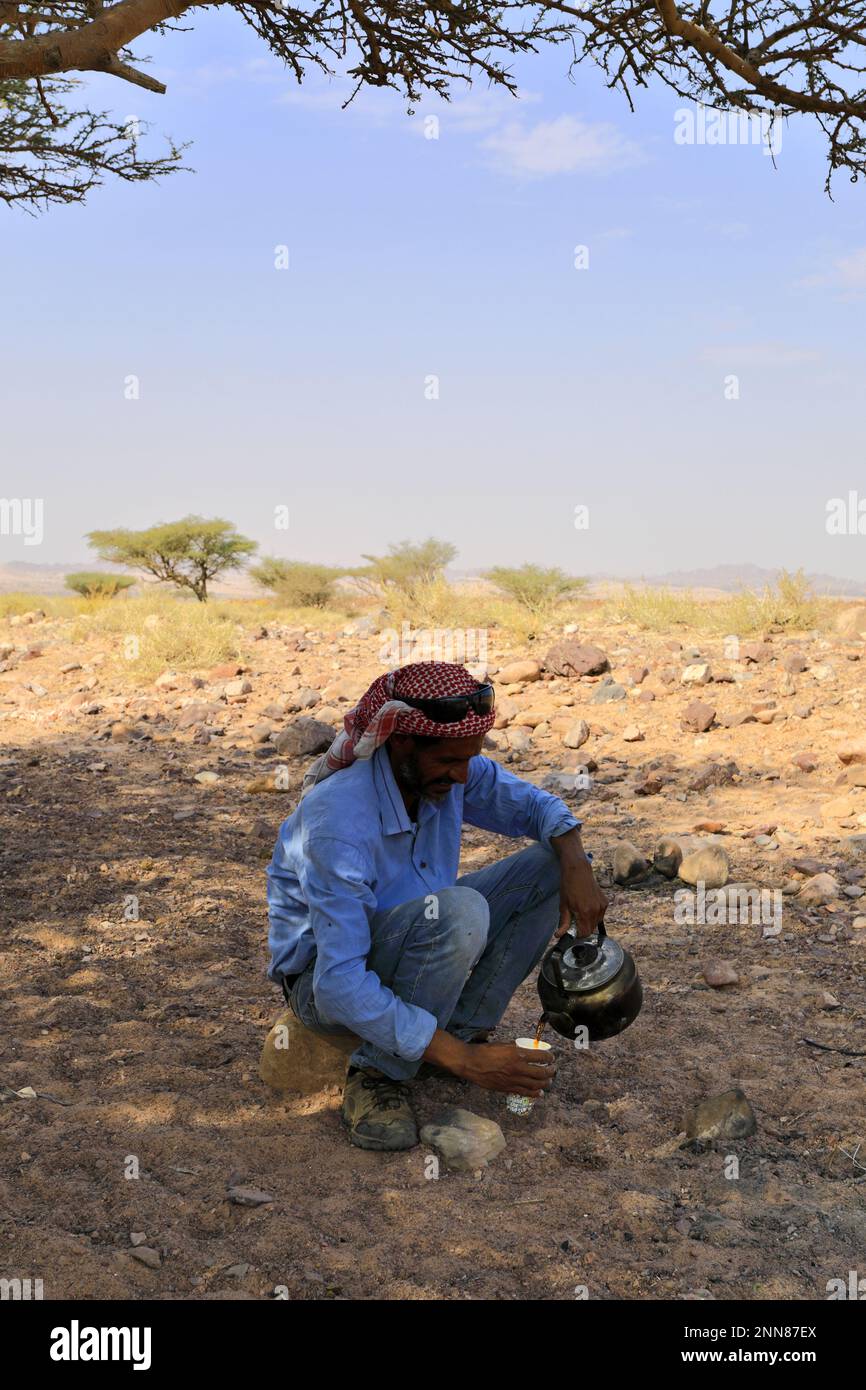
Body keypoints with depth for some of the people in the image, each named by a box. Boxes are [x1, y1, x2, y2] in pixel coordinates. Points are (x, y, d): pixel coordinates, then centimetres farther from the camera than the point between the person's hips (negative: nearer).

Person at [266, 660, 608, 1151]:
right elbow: (341, 985, -37)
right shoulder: (338, 821, -34)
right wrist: (463, 1061, -37)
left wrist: (576, 864, -18)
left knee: (550, 867, -6)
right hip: (324, 977, -8)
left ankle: (463, 1030, -6)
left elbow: (534, 805, 5)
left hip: (416, 939, 8)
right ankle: (380, 1077, -20)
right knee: (458, 911, -37)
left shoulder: (444, 769, -12)